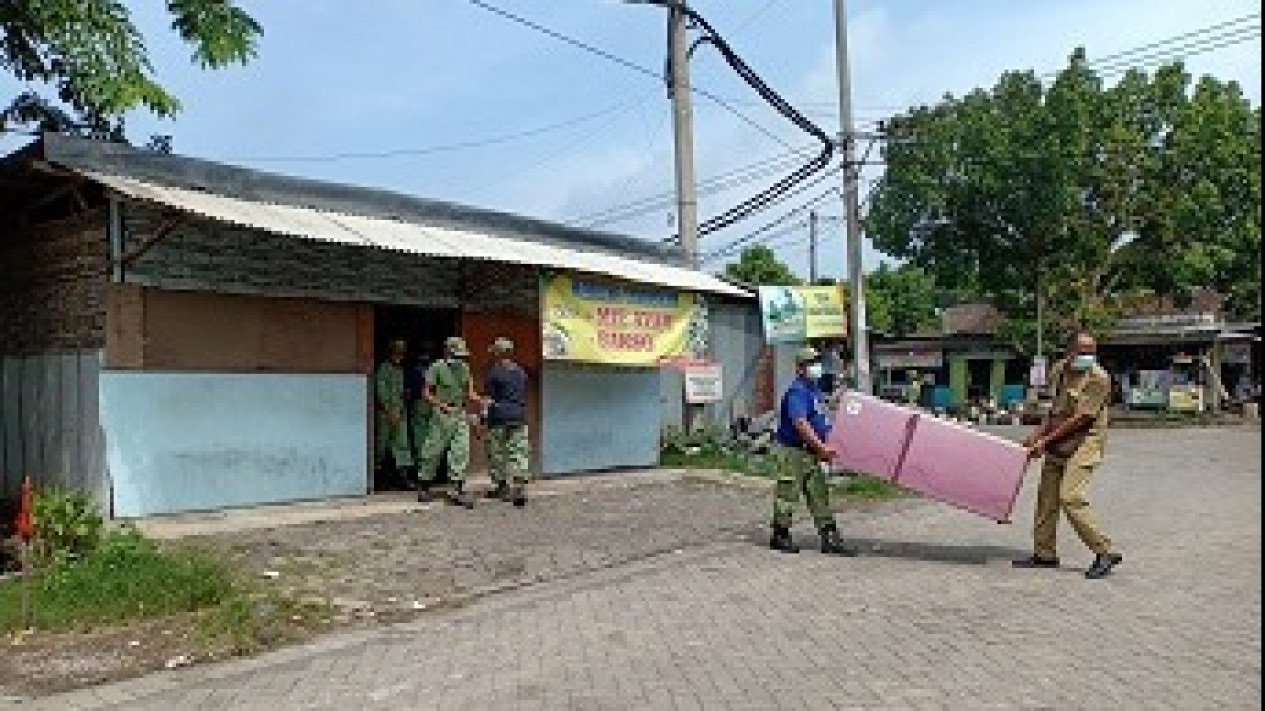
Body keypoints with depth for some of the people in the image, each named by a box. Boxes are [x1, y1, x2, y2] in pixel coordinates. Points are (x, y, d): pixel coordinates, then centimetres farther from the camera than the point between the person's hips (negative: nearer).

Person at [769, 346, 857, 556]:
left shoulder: (815, 390, 14)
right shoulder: (797, 392, -17)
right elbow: (800, 424, -27)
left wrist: (825, 448, 15)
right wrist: (822, 447, -27)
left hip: (810, 452, 9)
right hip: (792, 452, -9)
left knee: (819, 495, 7)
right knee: (787, 494, 2)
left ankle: (830, 538, 8)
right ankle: (780, 536, 15)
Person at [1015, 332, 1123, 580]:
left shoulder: (1098, 378, -15)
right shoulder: (1058, 371, 8)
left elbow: (1081, 418, -18)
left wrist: (1046, 440, -17)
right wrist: (1037, 435, 9)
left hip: (1084, 443, -8)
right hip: (1058, 444, 8)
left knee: (1071, 497, -19)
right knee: (1046, 496, 11)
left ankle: (1106, 552, -8)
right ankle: (1044, 554, 22)